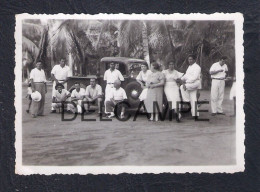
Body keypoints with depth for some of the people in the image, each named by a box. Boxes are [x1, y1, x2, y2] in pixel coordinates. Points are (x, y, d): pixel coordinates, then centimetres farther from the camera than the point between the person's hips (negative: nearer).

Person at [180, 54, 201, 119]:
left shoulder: (197, 67, -9)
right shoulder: (189, 67, 20)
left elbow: (194, 77, -19)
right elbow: (186, 75, 21)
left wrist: (186, 82, -21)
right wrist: (182, 79, 1)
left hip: (195, 83, -8)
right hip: (190, 84, 8)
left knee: (182, 87, -24)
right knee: (193, 100, 6)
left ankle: (186, 101, -13)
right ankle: (195, 114, 7)